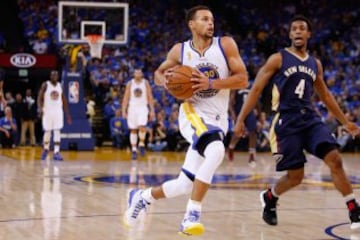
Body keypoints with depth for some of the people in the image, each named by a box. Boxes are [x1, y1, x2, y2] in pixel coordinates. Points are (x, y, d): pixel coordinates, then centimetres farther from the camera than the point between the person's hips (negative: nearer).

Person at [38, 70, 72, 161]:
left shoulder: (60, 86, 8)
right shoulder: (45, 85, -4)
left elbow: (64, 100, 13)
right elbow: (40, 98, -6)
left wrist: (68, 114, 9)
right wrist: (40, 109, -24)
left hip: (58, 111, 3)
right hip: (47, 111, -3)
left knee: (57, 131, -5)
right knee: (47, 131, 4)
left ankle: (56, 152, -6)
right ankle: (46, 149, 25)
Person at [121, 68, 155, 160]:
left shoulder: (146, 83, 2)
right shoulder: (130, 83, 4)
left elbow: (150, 97, 3)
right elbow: (126, 97, 4)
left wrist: (152, 110, -2)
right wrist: (124, 110, -4)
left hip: (143, 108, -1)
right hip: (132, 108, 1)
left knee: (142, 126, -21)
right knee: (133, 130, 3)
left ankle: (142, 144, 1)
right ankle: (134, 150, 9)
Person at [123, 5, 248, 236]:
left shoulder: (226, 44, -2)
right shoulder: (180, 51, 0)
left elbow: (242, 79, -7)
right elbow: (159, 73, 15)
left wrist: (211, 83, -20)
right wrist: (165, 81, -9)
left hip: (217, 120, 3)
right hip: (193, 113, -3)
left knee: (185, 185, 4)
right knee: (216, 151, -36)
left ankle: (142, 196, 32)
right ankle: (192, 215, -29)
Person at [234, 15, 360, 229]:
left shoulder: (315, 64, 13)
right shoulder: (278, 59, -3)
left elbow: (325, 95, 23)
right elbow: (256, 89, -3)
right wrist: (241, 120, -10)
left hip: (311, 118, 4)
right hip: (287, 122, -4)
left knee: (335, 160, -14)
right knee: (296, 176, -2)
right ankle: (269, 198, 30)